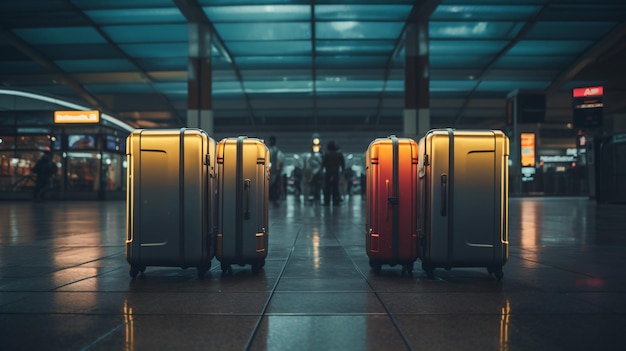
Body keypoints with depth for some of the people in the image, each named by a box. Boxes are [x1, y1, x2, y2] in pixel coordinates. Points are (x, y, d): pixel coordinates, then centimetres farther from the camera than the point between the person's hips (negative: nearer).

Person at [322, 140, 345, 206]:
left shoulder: (326, 154, -9)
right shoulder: (339, 153, 1)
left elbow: (323, 163, -7)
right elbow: (343, 163, 3)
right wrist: (342, 170, 12)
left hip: (328, 173, -3)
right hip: (336, 173, 3)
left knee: (327, 188, 1)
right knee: (335, 188, 7)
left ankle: (327, 201, -2)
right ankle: (336, 201, 4)